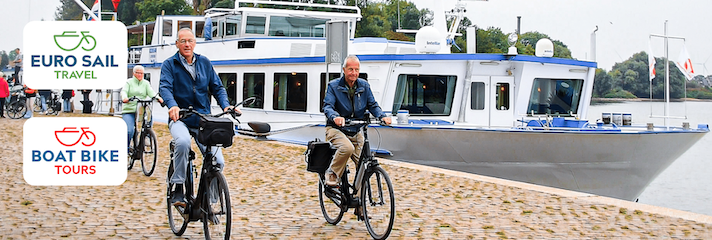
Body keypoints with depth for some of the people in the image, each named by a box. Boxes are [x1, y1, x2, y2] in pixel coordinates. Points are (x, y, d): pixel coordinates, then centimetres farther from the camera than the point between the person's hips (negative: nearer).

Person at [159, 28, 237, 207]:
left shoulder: (205, 63, 13)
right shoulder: (170, 64, 3)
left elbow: (217, 87, 12)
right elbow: (165, 87, -13)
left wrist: (226, 105, -8)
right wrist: (172, 105, -34)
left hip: (203, 119, 3)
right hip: (179, 119, -3)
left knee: (218, 162, -12)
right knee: (183, 142, -37)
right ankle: (178, 190, -23)